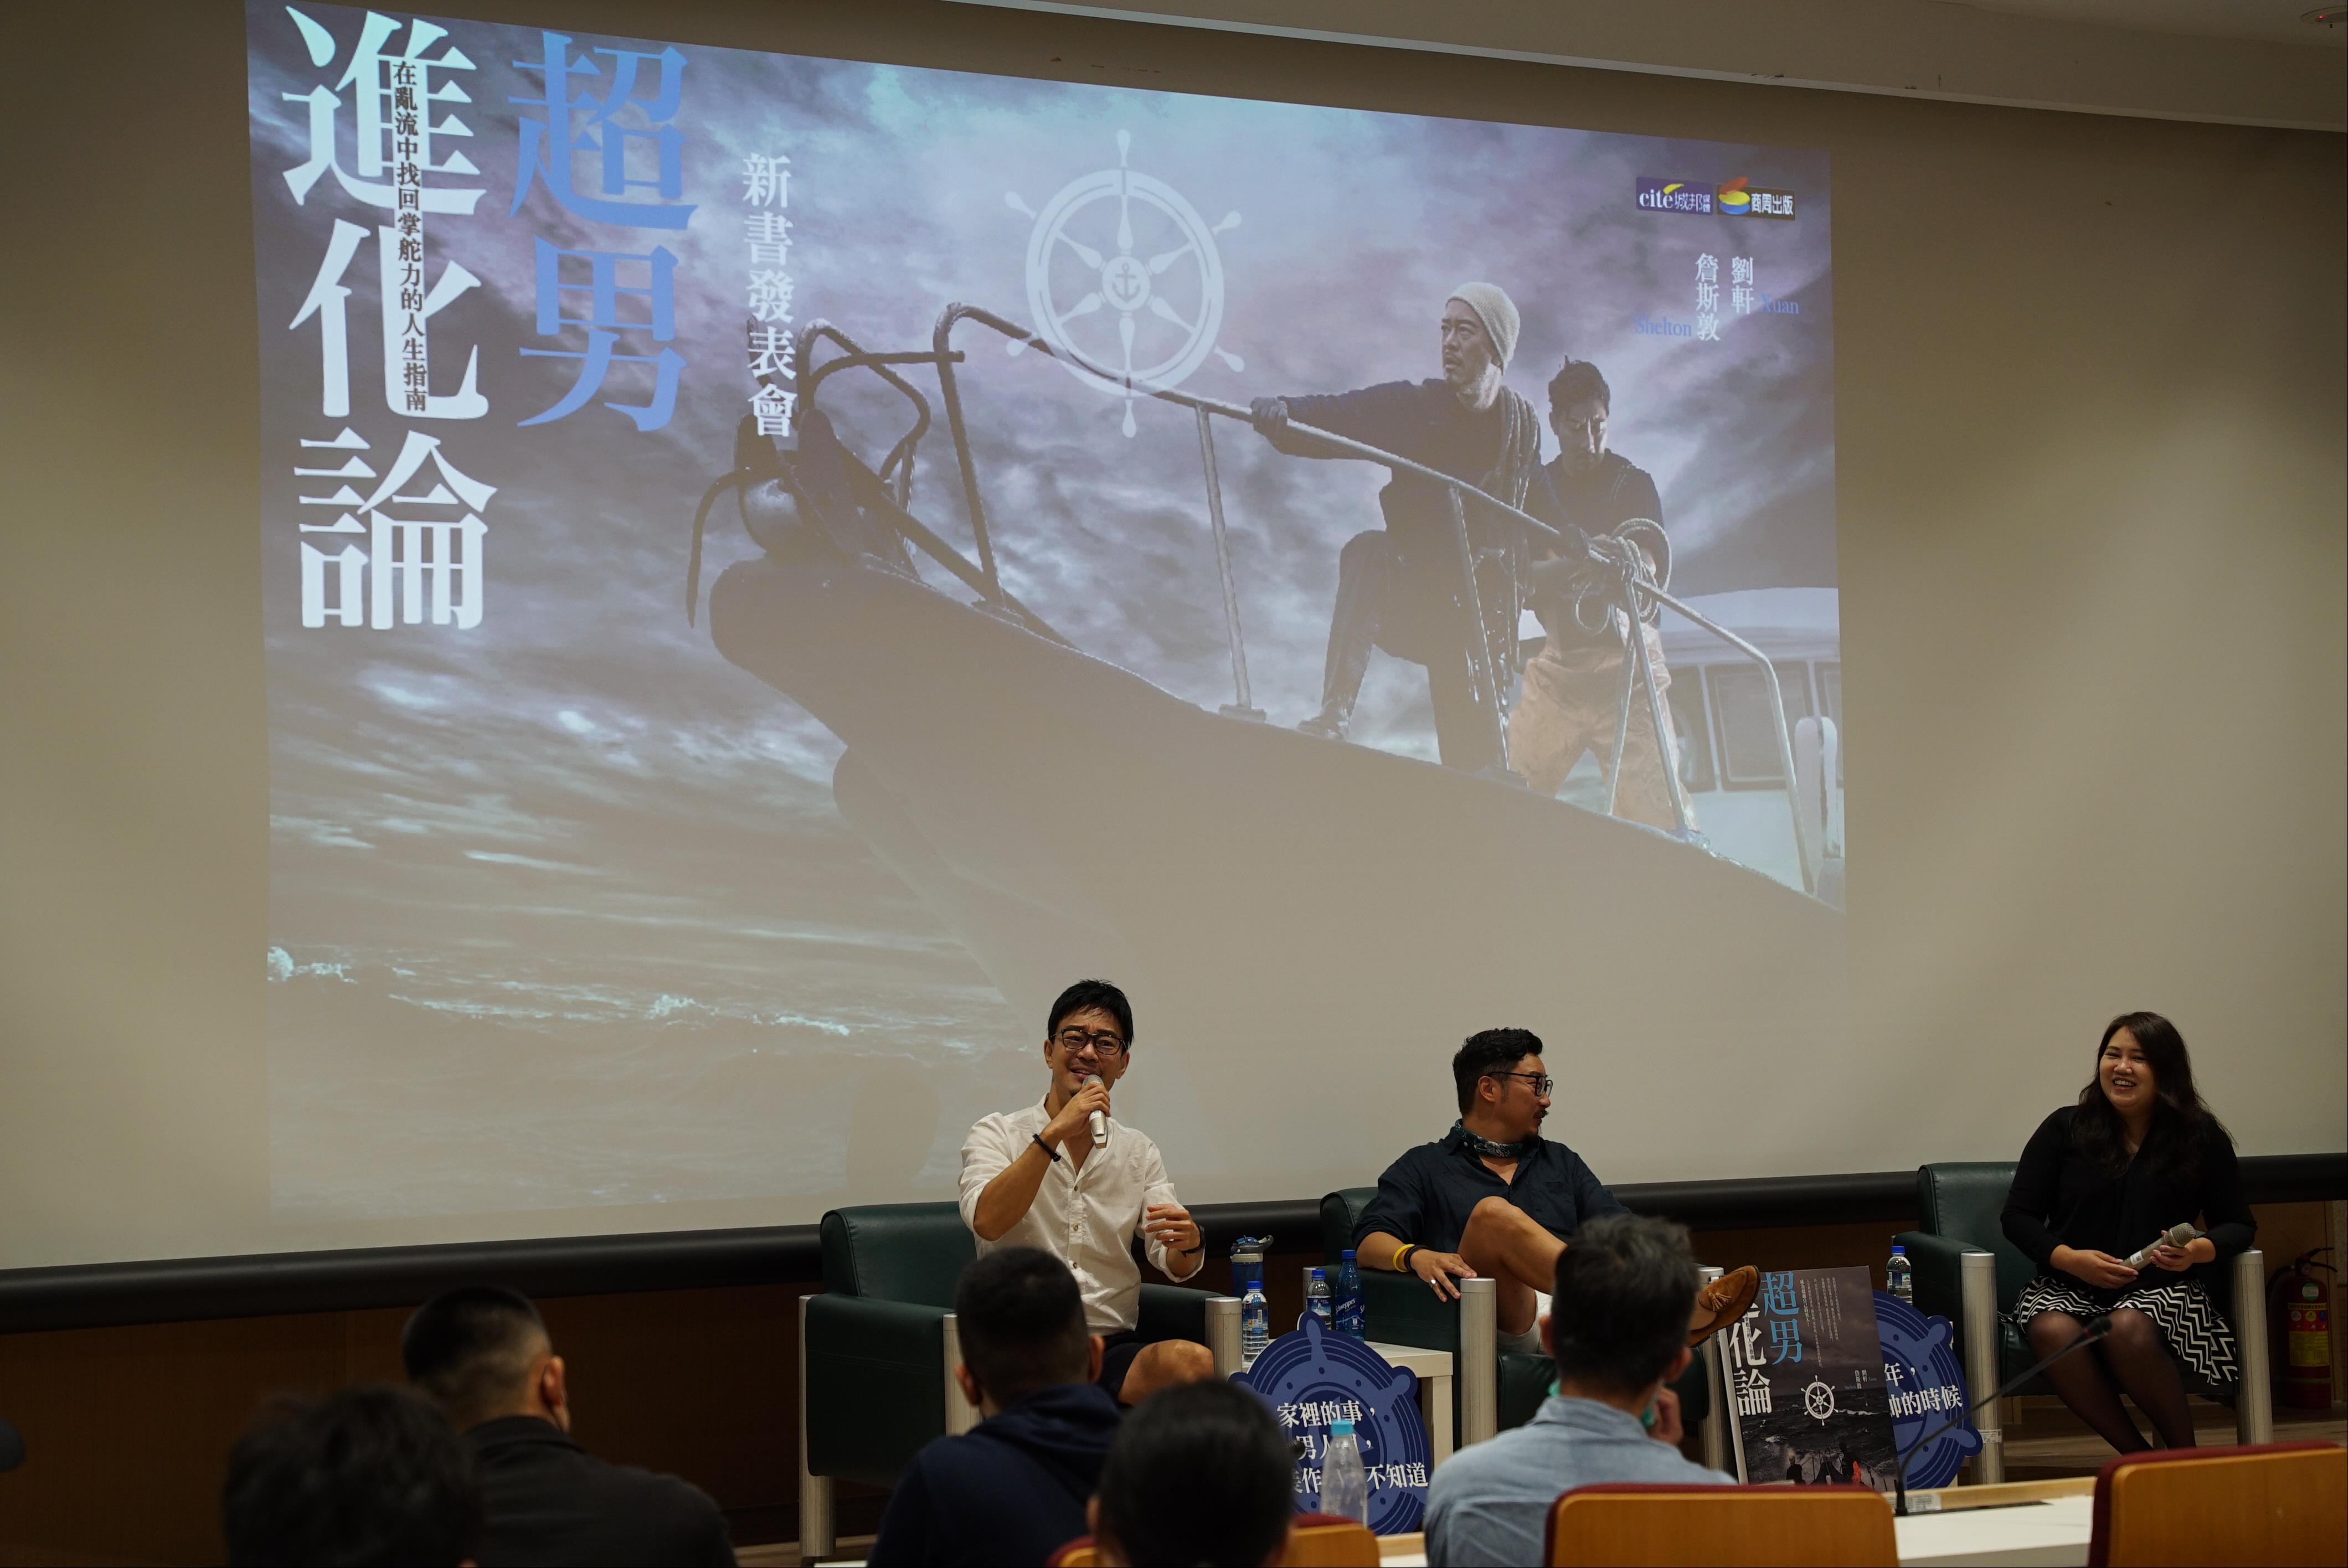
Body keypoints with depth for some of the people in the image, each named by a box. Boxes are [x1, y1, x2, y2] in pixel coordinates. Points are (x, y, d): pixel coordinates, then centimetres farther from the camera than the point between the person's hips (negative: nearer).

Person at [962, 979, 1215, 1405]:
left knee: (1193, 1362, -31)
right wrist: (1055, 1132, -19)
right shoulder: (996, 1135, 6)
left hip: (1113, 1349, 3)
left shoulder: (1139, 1153, 17)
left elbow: (1175, 1266, 6)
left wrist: (1187, 1243, -19)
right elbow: (987, 1222, -15)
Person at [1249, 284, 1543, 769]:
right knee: (1368, 551, -33)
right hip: (1409, 603, -2)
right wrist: (1281, 415, -41)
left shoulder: (1523, 426, 5)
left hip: (1477, 617, 2)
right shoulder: (1412, 407, -6)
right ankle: (1334, 716, -42)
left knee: (1475, 760, 0)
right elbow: (1333, 418, -22)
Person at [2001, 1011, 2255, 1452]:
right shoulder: (2064, 1130, 7)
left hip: (2162, 1287, -1)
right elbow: (2017, 1216, 7)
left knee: (2128, 1328, -38)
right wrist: (2070, 1258, -11)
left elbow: (2239, 1224, 11)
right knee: (2053, 1332, -35)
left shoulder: (2201, 1137, 6)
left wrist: (2200, 1251, -13)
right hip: (2069, 1285, 1)